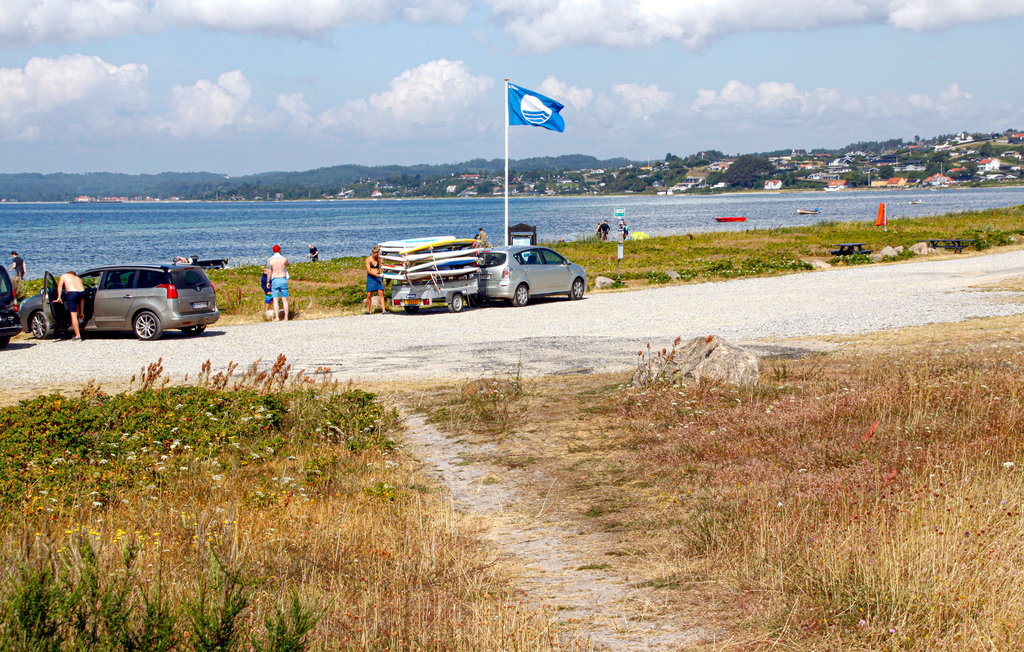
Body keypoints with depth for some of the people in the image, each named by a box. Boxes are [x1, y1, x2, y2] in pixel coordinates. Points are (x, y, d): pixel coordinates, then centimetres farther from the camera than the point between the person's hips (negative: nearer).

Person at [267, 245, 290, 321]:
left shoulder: (270, 260, -4)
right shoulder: (284, 259, -3)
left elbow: (269, 272, -1)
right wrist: (281, 255, 19)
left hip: (274, 280, -1)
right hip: (283, 280, 1)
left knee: (275, 300, 1)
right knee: (284, 300, 6)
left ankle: (277, 318, -6)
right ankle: (286, 317, 3)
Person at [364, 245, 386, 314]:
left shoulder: (379, 259, 5)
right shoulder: (368, 259, -4)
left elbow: (380, 269, 10)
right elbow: (369, 271, -12)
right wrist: (378, 275, -21)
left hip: (378, 277, 2)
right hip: (370, 278, -2)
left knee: (381, 293, -10)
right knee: (369, 295, -3)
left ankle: (383, 310, -14)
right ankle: (368, 310, 12)